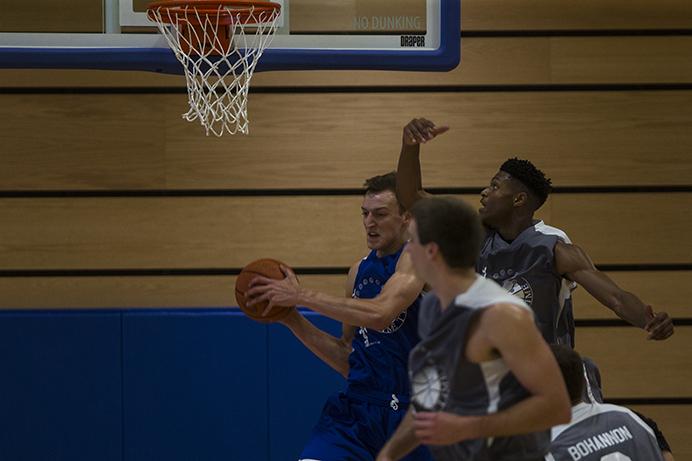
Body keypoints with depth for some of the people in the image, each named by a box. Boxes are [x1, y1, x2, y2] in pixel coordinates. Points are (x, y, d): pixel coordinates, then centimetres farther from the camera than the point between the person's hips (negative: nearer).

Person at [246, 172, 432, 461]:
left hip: (411, 415, -5)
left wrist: (301, 295, -23)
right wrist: (291, 318, 5)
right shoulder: (359, 270, 13)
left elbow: (381, 314, -28)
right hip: (357, 409, 5)